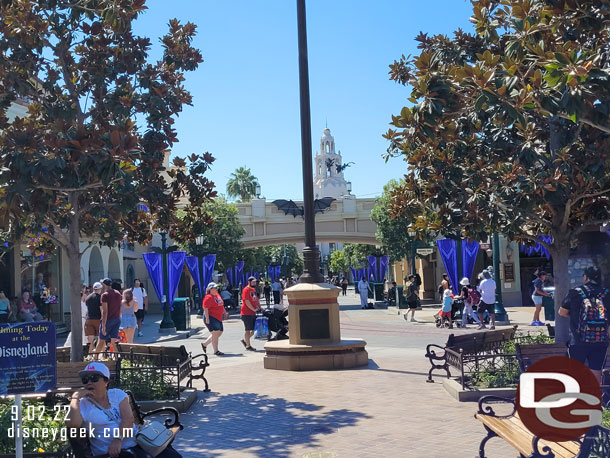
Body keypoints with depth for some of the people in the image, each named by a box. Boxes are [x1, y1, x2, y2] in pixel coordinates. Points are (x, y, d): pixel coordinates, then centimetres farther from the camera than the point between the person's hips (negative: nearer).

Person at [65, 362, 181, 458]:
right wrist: (75, 397, -12)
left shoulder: (117, 394, 14)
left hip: (137, 444, 3)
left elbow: (128, 418, -3)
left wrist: (118, 439, -20)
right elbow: (72, 424, -15)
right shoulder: (82, 404, 8)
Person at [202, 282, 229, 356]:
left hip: (218, 318, 10)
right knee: (215, 333, -9)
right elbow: (205, 308, -18)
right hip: (211, 317, -10)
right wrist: (207, 318, -24)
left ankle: (205, 344, 26)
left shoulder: (217, 295, 15)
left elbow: (221, 305, 27)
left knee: (220, 332, 13)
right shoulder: (208, 297, -13)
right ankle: (216, 351, -2)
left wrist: (225, 313, 28)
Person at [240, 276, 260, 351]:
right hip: (247, 313, -9)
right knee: (248, 330, 0)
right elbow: (247, 301, -20)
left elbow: (257, 299, 22)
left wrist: (259, 307, 8)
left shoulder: (254, 289, 15)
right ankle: (248, 345, 9)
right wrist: (254, 309, -19)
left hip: (253, 313, 9)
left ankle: (245, 340, 27)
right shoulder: (246, 290, -13)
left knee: (254, 329, 10)